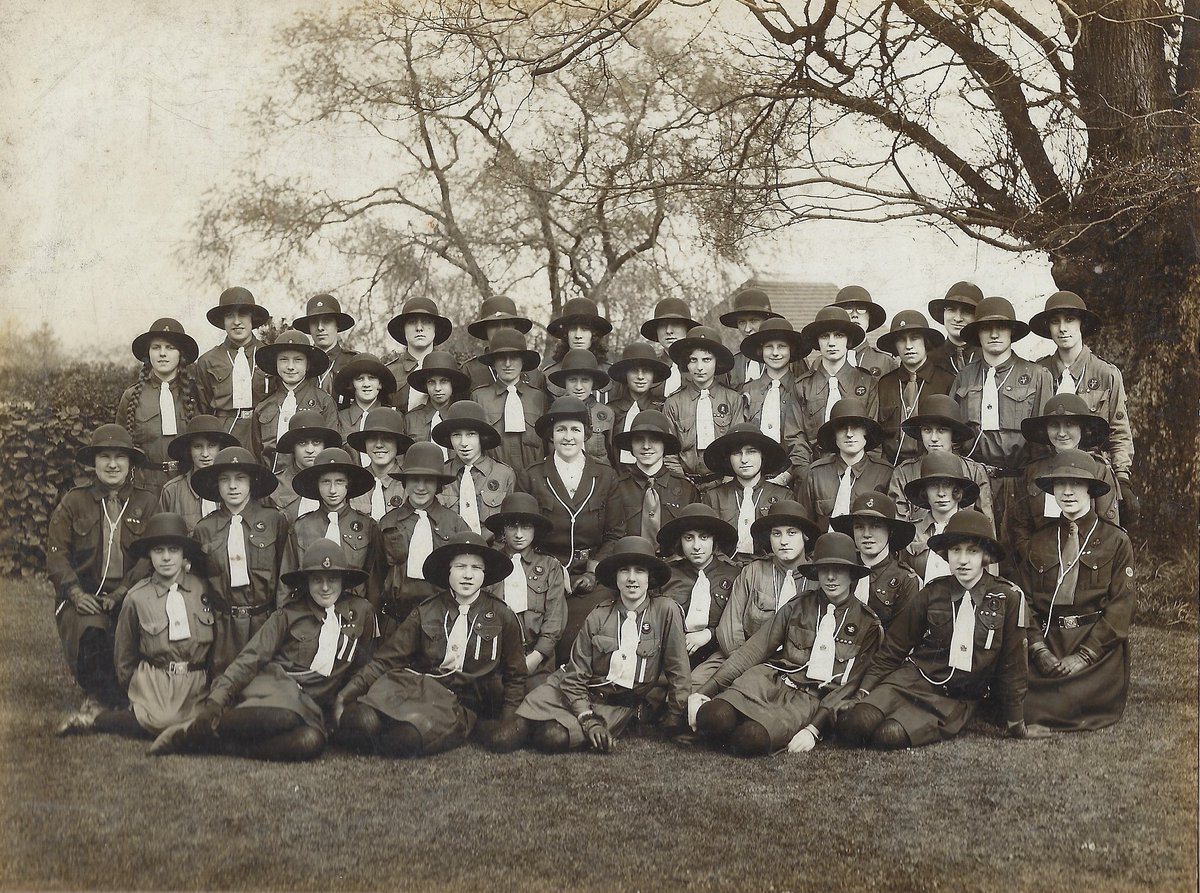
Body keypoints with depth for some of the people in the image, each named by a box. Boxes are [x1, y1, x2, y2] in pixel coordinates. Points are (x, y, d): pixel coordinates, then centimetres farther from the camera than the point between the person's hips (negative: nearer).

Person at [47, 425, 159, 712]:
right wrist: (77, 593, -13)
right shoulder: (73, 502, 9)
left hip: (130, 594, 0)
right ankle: (116, 702, -8)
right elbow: (56, 554, 3)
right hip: (84, 595, 0)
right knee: (89, 632, -31)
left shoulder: (147, 503, 8)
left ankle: (98, 694, -4)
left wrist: (122, 592, -13)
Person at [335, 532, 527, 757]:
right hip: (419, 691, 1)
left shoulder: (503, 617, 6)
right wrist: (346, 694, -9)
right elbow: (385, 661, 4)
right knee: (361, 720, -28)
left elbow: (514, 676, 16)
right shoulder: (425, 613, 7)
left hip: (461, 706, -1)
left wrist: (507, 722, 3)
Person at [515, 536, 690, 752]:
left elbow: (677, 669, -1)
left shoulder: (666, 611, -7)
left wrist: (674, 718, 2)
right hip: (586, 694, 2)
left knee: (555, 737, -24)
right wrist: (589, 721, -13)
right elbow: (576, 675, -3)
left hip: (621, 707, -2)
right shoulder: (598, 616, -2)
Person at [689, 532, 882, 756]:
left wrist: (814, 730, -15)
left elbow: (850, 684, 1)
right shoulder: (796, 608, 15)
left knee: (750, 740, -34)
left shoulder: (868, 625, 9)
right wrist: (705, 691, -5)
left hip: (810, 698, -1)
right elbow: (751, 651, 7)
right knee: (714, 719, -32)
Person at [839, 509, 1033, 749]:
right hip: (913, 680, 2)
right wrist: (865, 690, 3)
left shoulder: (1008, 597, -3)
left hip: (957, 701, -2)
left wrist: (1015, 721, 12)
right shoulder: (932, 593, 2)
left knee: (890, 736, -28)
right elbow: (894, 646, 10)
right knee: (854, 725, -25)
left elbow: (1012, 663, 5)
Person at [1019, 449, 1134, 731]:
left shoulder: (1116, 541, 5)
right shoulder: (1039, 541, 16)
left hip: (1098, 644, -2)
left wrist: (1084, 655, -12)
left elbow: (1122, 606, -2)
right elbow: (1026, 601, 10)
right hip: (1047, 639, 3)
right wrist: (1039, 650, -7)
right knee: (1020, 695, -22)